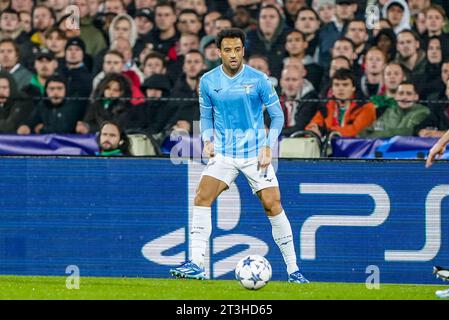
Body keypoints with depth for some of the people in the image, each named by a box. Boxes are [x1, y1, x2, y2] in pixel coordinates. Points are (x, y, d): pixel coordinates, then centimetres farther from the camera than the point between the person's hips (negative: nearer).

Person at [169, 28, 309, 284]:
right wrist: (208, 140, -2)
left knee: (273, 205, -7)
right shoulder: (208, 81, 1)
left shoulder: (258, 80, -7)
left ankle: (293, 269, 5)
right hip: (223, 154, 2)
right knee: (202, 197, -17)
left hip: (255, 154, -2)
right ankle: (196, 264, -18)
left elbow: (277, 116, 0)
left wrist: (268, 148, -10)